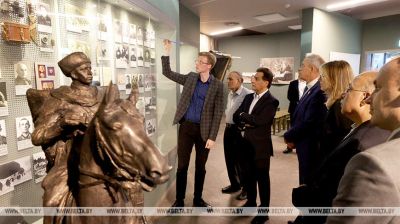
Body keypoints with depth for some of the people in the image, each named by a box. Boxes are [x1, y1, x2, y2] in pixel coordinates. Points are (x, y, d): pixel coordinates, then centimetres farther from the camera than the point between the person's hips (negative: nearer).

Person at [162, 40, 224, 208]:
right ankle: (179, 200, 21)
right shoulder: (190, 78, 5)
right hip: (186, 126, 2)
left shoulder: (217, 85, -5)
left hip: (204, 130, -2)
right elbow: (167, 73, 9)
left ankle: (198, 199, 29)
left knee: (200, 166, 12)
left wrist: (212, 137, -11)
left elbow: (218, 112, -6)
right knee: (182, 165, 6)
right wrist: (167, 52, -3)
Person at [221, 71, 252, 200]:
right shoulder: (230, 94, 12)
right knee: (230, 159, 17)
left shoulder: (247, 94, -18)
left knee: (241, 160, 4)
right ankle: (234, 184, 35)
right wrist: (226, 116, 12)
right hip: (229, 129, 8)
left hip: (240, 130, -8)